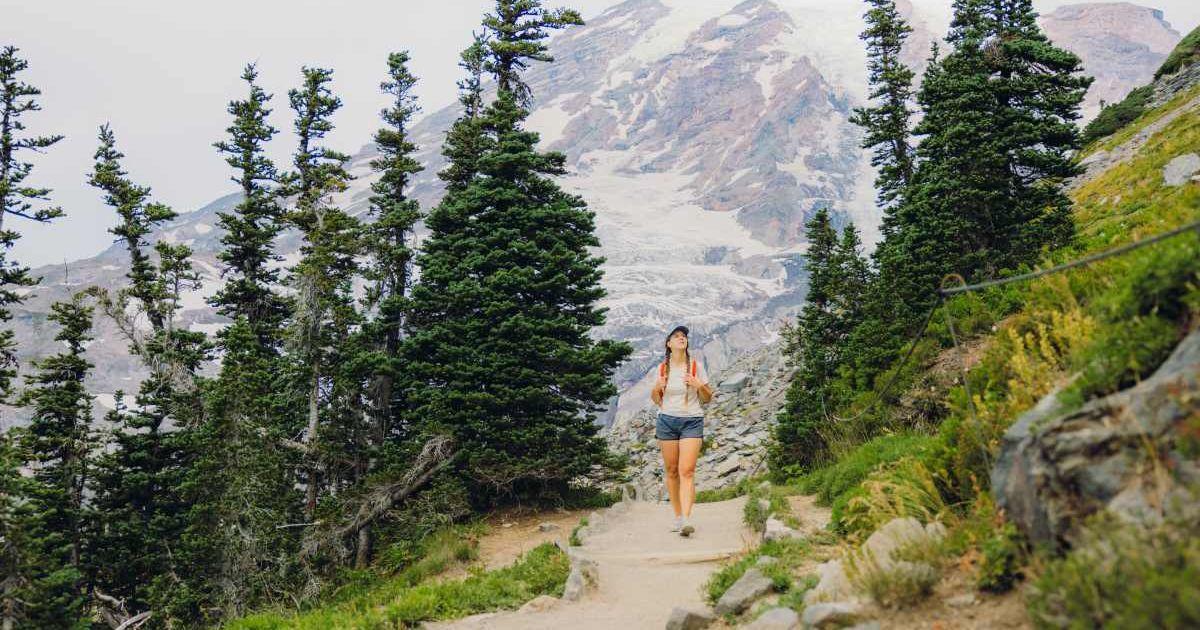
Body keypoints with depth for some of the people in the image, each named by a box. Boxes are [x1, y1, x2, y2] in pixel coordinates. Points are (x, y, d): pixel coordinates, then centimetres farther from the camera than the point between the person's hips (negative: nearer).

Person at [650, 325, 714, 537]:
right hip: (667, 421, 2)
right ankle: (677, 516, 16)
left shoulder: (696, 366, 2)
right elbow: (655, 398, 15)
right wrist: (657, 388, -7)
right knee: (671, 471, 5)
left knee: (687, 471, -13)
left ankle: (686, 519, -19)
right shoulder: (663, 368, 6)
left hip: (692, 421, -2)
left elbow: (708, 398, 8)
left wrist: (699, 386, -13)